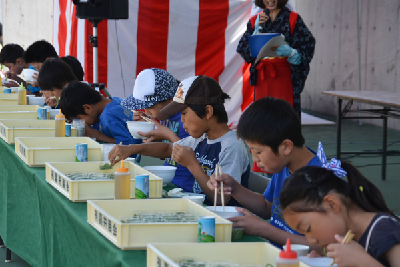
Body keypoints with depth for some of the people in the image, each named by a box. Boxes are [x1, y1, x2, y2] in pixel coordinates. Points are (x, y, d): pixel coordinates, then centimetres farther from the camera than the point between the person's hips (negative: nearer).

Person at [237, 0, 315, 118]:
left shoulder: (292, 19, 2)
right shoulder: (255, 21, 12)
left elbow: (308, 46, -4)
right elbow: (242, 49, 6)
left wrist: (290, 52, -23)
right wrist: (257, 30, -5)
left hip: (285, 76, -3)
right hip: (262, 76, 3)